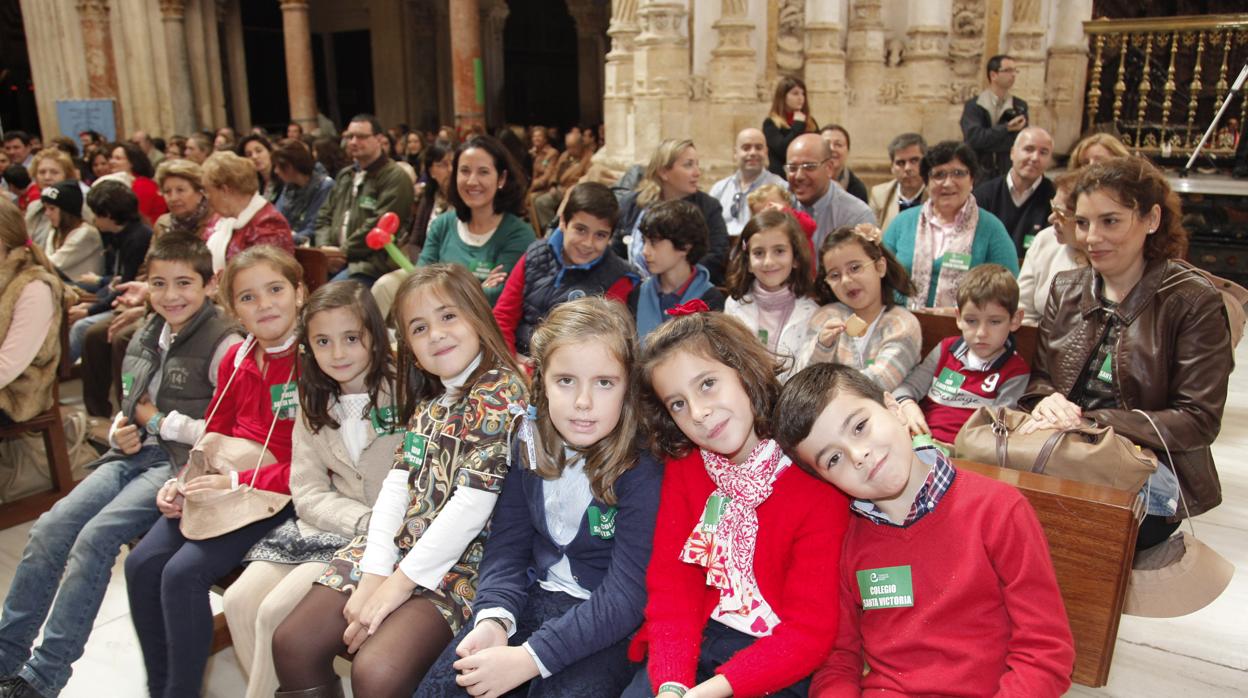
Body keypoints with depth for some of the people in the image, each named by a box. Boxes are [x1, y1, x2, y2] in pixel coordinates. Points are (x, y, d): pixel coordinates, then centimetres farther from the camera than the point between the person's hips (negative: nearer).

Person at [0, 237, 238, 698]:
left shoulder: (223, 346, -11)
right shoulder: (146, 338, 14)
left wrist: (160, 422, -10)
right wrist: (120, 431, 4)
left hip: (181, 464, -7)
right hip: (135, 454, 8)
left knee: (96, 537, -22)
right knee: (50, 529, -8)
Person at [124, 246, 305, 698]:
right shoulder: (236, 360, 8)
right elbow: (215, 436, 18)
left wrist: (237, 482, -19)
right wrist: (183, 483, 1)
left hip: (281, 496, -7)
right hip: (220, 489, 7)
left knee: (184, 573, -20)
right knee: (142, 565, -7)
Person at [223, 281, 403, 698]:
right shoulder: (314, 406, 7)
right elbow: (308, 494, 1)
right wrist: (364, 521, -16)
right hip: (331, 525, 6)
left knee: (275, 613, -17)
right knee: (239, 602, -8)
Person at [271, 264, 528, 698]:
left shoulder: (502, 392, -14)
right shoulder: (427, 401, 13)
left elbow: (473, 504, -20)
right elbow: (397, 485, 5)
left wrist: (400, 582, -16)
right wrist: (374, 572, -8)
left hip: (462, 560, -8)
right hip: (399, 544, 8)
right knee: (292, 645, 1)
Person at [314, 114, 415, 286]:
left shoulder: (394, 177, -4)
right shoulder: (344, 176, 23)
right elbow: (324, 217, 22)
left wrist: (344, 251, -11)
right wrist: (325, 248, 3)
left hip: (371, 265, -7)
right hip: (335, 261, 7)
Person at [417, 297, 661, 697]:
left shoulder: (642, 470, -20)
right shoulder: (529, 445, -3)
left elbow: (626, 596, -21)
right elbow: (507, 545, -1)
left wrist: (531, 658, -27)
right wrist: (494, 618, -20)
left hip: (606, 624, -4)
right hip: (534, 600, 5)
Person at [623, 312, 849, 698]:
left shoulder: (816, 481, -15)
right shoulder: (681, 465, -1)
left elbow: (810, 630, -14)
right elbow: (671, 581, -3)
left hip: (782, 659, -3)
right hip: (696, 641, 3)